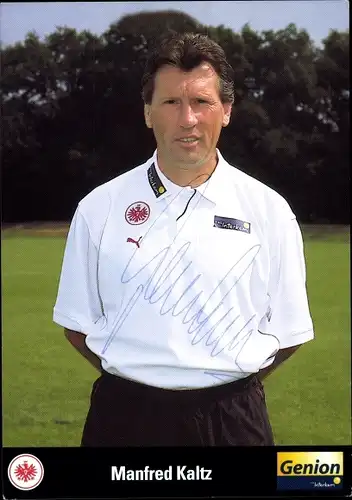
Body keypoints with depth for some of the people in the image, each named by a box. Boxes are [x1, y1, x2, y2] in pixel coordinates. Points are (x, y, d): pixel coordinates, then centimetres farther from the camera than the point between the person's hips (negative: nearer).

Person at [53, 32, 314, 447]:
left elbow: (287, 333, 4)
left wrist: (227, 385, 0)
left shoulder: (269, 210, -2)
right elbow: (78, 323, 4)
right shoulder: (99, 208, -1)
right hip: (124, 416, 0)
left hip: (231, 421, 0)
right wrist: (138, 380, -1)